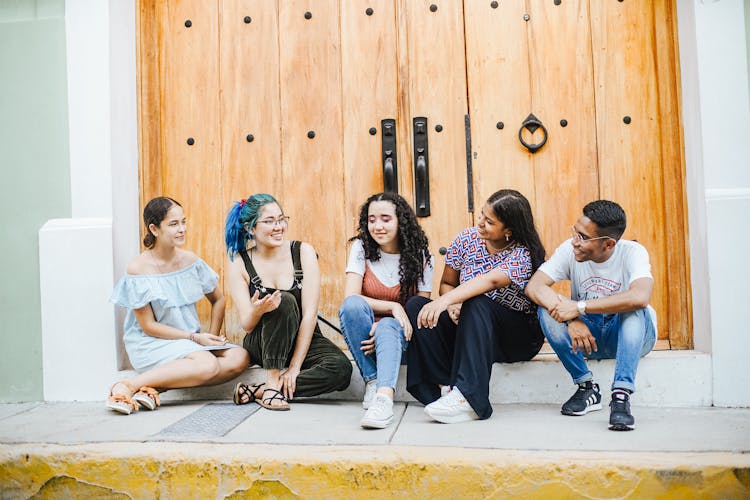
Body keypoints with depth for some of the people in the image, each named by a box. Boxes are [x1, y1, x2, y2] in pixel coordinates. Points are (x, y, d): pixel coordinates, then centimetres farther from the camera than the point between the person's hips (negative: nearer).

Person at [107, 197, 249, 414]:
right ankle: (128, 386, -22)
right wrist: (194, 338, -16)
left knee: (239, 358, -20)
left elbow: (218, 299, 14)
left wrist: (212, 336, -1)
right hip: (150, 344, -6)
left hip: (191, 341, 6)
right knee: (207, 364, -32)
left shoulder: (189, 260, 4)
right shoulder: (138, 268, -11)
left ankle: (156, 386, -21)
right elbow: (148, 326, -10)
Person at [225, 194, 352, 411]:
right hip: (261, 345, -1)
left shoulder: (303, 252, -9)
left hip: (304, 340, 2)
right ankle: (272, 383, -25)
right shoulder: (239, 263, -7)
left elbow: (310, 314, -14)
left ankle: (257, 391, -20)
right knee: (285, 301, -32)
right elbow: (246, 325, -11)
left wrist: (295, 366, -19)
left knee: (341, 369, -30)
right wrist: (257, 311, -36)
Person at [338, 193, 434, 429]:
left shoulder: (421, 257, -2)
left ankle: (384, 398, -56)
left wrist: (384, 325, -22)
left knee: (388, 327, -36)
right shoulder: (361, 248, -2)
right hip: (364, 334, 1)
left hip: (399, 335, -1)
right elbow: (350, 297, -12)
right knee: (352, 305, -31)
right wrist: (394, 307, -23)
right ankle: (372, 381, -24)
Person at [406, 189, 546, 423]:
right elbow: (447, 283, 8)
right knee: (415, 305, -18)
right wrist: (452, 304, -16)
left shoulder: (523, 254, -18)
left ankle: (469, 398, -42)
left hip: (519, 337, -5)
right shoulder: (466, 239, -2)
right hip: (469, 330, 5)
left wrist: (445, 300, -52)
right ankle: (445, 386, -27)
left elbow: (491, 280, -37)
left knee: (477, 304, -37)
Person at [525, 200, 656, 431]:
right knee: (547, 310, -24)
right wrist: (571, 319, -36)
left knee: (635, 309, -34)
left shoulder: (632, 252, -21)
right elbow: (534, 286, -23)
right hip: (586, 335, 3)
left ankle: (621, 395, -33)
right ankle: (586, 386, -12)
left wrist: (579, 307, -39)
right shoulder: (569, 250, -13)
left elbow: (640, 297, -41)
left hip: (629, 336, -3)